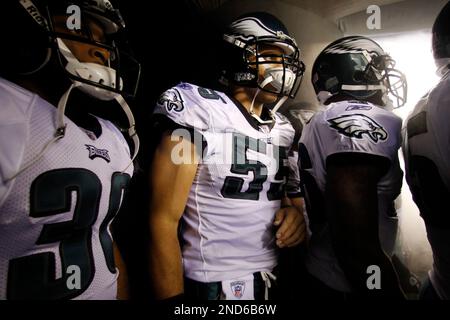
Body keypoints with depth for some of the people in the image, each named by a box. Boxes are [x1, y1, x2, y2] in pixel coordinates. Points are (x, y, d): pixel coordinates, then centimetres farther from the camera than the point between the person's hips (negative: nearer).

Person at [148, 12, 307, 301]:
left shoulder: (283, 129, 5)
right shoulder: (200, 113, -15)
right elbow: (163, 221, -17)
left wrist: (296, 211, -5)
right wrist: (173, 298, -14)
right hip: (212, 285, -6)